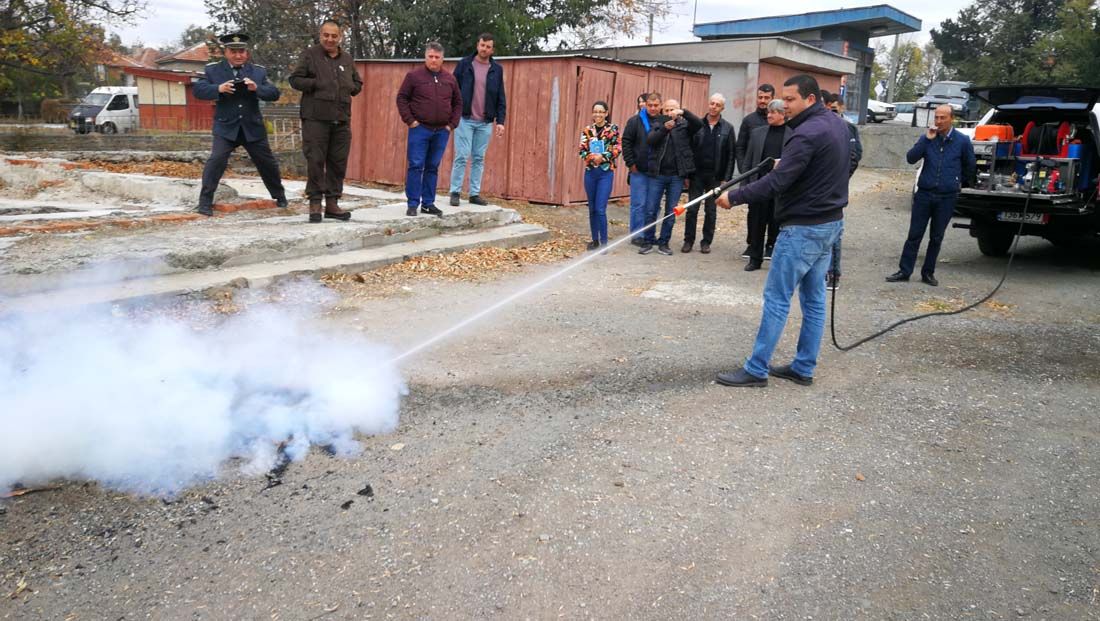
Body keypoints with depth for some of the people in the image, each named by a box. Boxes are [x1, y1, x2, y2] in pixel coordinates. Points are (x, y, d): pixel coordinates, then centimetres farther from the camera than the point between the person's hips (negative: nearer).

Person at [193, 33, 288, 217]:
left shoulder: (259, 70, 6)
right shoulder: (213, 69, 2)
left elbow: (274, 94, -2)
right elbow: (197, 90, -6)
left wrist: (257, 88, -21)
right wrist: (218, 89, -23)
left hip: (253, 127, 2)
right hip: (225, 127, -2)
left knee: (268, 162, 11)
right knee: (216, 160, -17)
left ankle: (279, 195, 33)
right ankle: (205, 201, -9)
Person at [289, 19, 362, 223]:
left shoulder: (347, 59, 16)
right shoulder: (310, 55, 3)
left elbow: (358, 83, 24)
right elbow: (295, 79, 0)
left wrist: (350, 87, 4)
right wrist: (316, 84, -11)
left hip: (341, 120, 5)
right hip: (316, 118, -4)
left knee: (338, 163, 6)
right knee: (315, 161, -6)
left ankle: (332, 203, 14)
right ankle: (315, 202, 1)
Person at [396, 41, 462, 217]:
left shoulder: (449, 78, 10)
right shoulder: (414, 75, -1)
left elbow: (458, 103, 16)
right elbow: (401, 98, 0)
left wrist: (452, 124, 6)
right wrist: (410, 120, -8)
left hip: (442, 131, 3)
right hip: (420, 129, -3)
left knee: (433, 168, 8)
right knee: (416, 166, -5)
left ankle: (428, 203, 15)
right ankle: (413, 204, 0)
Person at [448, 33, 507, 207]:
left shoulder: (497, 69, 8)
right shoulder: (464, 64, 2)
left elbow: (500, 98, 8)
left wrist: (500, 121, 1)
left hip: (485, 122, 3)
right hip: (465, 119, -2)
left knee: (479, 159, 6)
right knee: (462, 157, -4)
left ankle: (475, 194, 12)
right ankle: (455, 192, 3)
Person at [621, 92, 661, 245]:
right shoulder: (635, 121, -2)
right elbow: (626, 142, -1)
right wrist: (631, 163, -6)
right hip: (639, 171, -2)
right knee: (638, 204, 1)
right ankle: (636, 235, 8)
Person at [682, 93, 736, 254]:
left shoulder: (727, 128, 1)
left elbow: (731, 155, 0)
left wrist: (726, 178, -6)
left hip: (716, 177, 0)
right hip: (697, 174, 0)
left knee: (711, 211, 7)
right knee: (692, 209, 2)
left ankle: (706, 242, 16)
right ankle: (688, 240, 12)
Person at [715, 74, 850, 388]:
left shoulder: (808, 133, -20)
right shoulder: (836, 123, 11)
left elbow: (776, 183, -25)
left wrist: (734, 197, -19)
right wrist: (788, 163, 10)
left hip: (804, 228, -10)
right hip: (829, 222, 10)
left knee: (777, 298, -4)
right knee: (814, 298, 12)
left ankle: (756, 369, 1)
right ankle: (804, 368, 19)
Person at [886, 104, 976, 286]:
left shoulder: (962, 141, -1)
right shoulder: (927, 138, 0)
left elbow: (970, 166, 12)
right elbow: (911, 158, -12)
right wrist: (927, 139, -18)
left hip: (947, 198, 0)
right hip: (924, 194, 0)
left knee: (936, 238, 9)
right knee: (914, 235, 2)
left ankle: (928, 272, 19)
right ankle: (904, 271, 7)